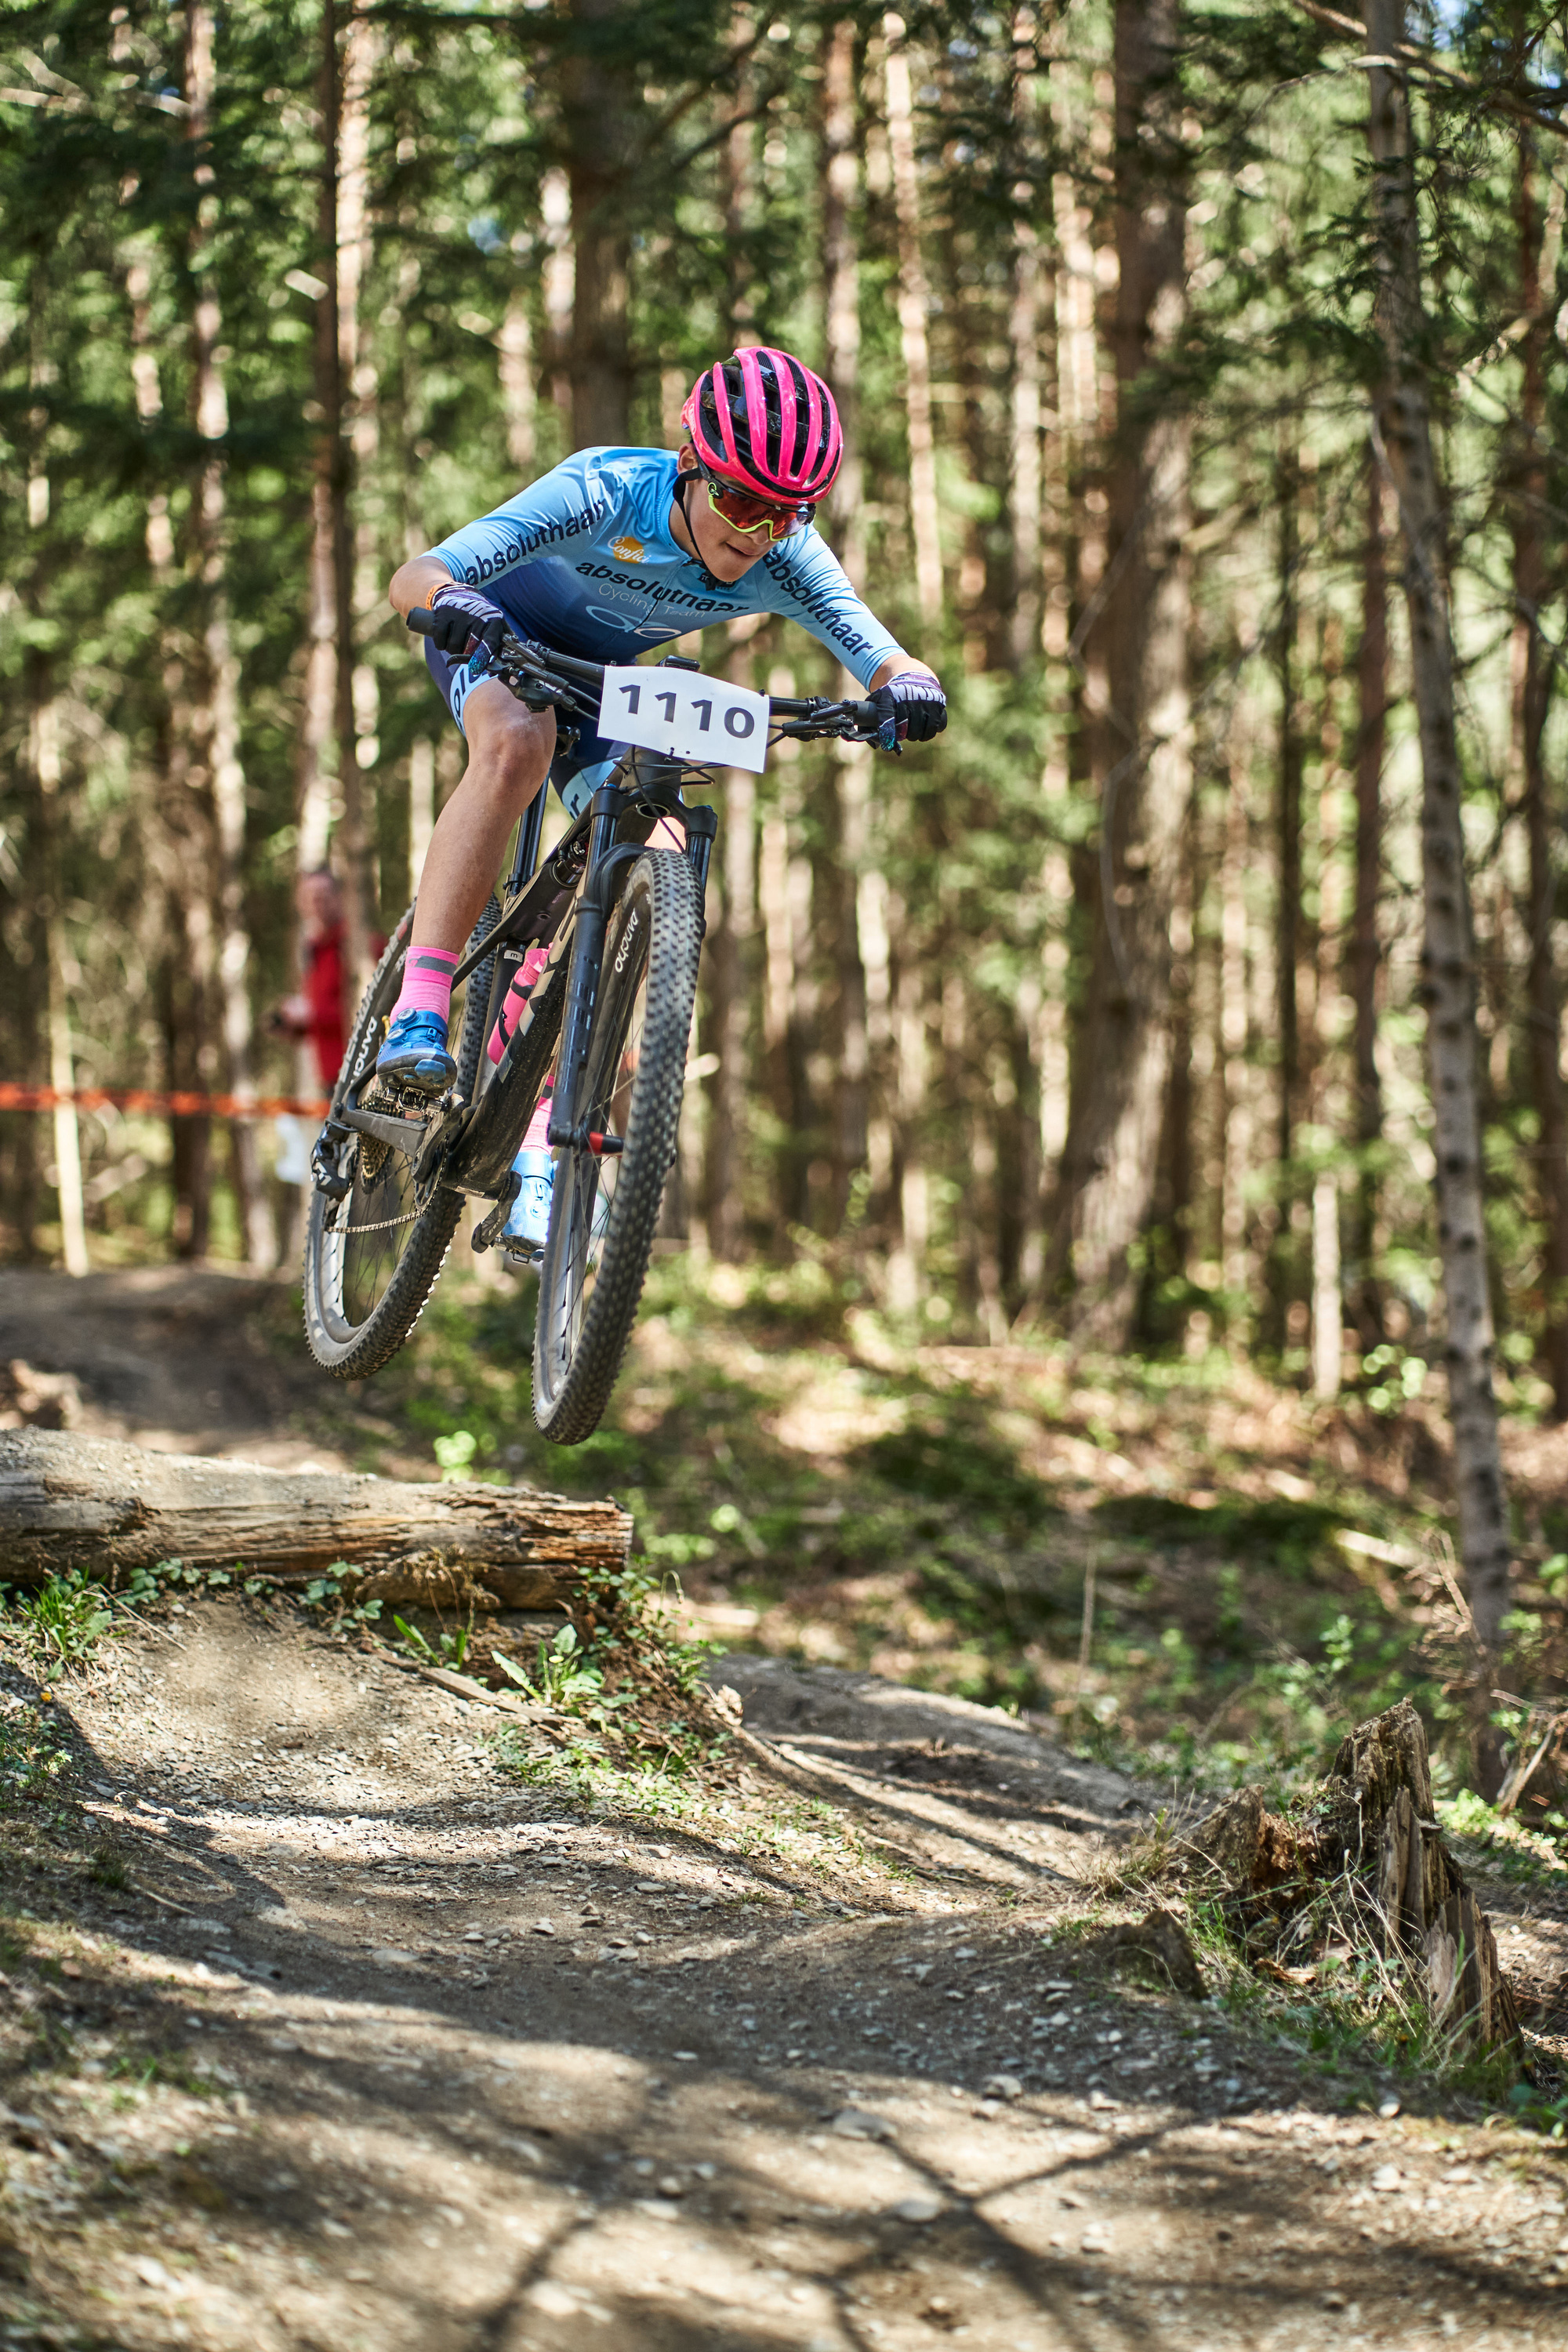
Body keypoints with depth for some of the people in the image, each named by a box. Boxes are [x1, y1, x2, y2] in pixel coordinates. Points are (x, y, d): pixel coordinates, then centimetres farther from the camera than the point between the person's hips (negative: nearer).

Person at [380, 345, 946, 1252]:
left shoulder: (787, 563, -27)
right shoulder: (605, 492, -37)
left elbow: (879, 651, -34)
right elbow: (414, 577, -41)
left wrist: (908, 686, -57)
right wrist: (452, 600, -64)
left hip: (605, 670, 4)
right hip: (504, 631, -4)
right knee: (516, 746, -37)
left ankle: (540, 1149, -10)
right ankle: (420, 1014, -39)